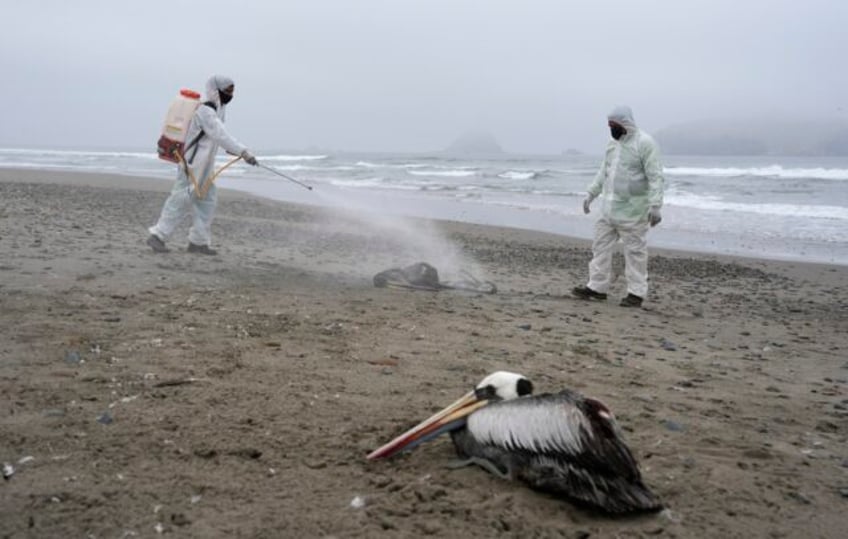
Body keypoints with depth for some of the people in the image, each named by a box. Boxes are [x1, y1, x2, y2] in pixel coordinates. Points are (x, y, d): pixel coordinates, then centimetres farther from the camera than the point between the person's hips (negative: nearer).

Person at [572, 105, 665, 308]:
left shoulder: (644, 143, -12)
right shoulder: (613, 143, 12)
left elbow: (655, 177, -16)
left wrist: (655, 206, -22)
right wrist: (591, 194, 17)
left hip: (632, 210, -8)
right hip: (610, 208, 8)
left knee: (635, 251, 0)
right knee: (601, 246, 8)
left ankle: (636, 293, 8)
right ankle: (597, 287, 16)